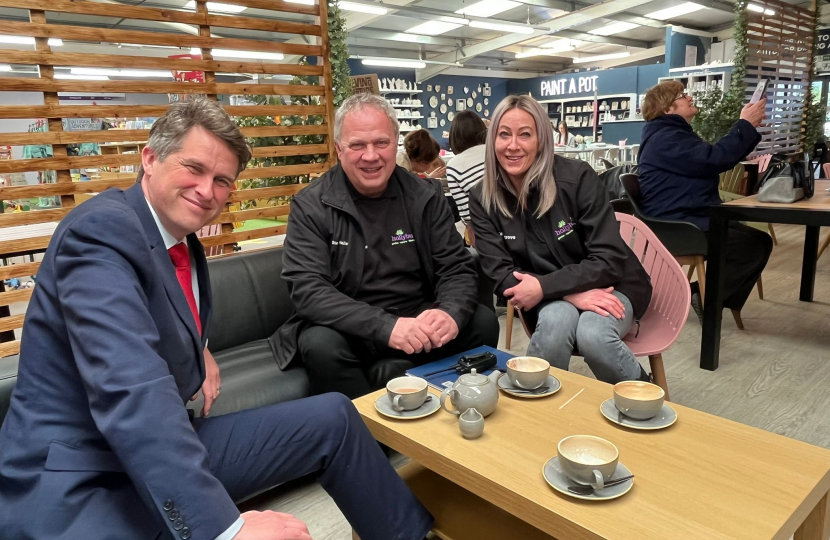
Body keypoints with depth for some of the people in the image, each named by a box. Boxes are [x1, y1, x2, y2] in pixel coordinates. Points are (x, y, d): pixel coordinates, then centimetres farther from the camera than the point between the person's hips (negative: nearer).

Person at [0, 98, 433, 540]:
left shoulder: (183, 241, 5)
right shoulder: (100, 231, -21)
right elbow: (130, 390, -35)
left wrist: (198, 351, 7)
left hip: (163, 451, 9)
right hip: (78, 488, -8)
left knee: (333, 417, 7)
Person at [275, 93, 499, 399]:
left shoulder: (425, 196, 2)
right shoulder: (311, 206, -7)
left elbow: (456, 268, 1)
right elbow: (308, 289, -17)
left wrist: (451, 313, -24)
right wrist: (386, 327, -31)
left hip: (417, 320, 3)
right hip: (347, 326, -3)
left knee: (483, 322, -17)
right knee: (321, 346, -32)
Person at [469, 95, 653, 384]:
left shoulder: (578, 177, -15)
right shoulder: (483, 199, -8)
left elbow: (609, 259, -16)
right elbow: (502, 275, -11)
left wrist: (543, 287, -26)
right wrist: (572, 295, -24)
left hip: (608, 286, 0)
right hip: (551, 299, 1)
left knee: (592, 336, -32)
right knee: (555, 322, -34)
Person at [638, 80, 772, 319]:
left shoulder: (675, 134, 22)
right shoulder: (665, 138, -15)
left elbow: (710, 158, 23)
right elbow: (714, 159, -26)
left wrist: (749, 127, 14)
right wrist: (746, 125, -15)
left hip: (691, 219, 11)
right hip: (678, 227, -11)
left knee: (761, 241, 8)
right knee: (754, 247, -17)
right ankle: (704, 296, -3)